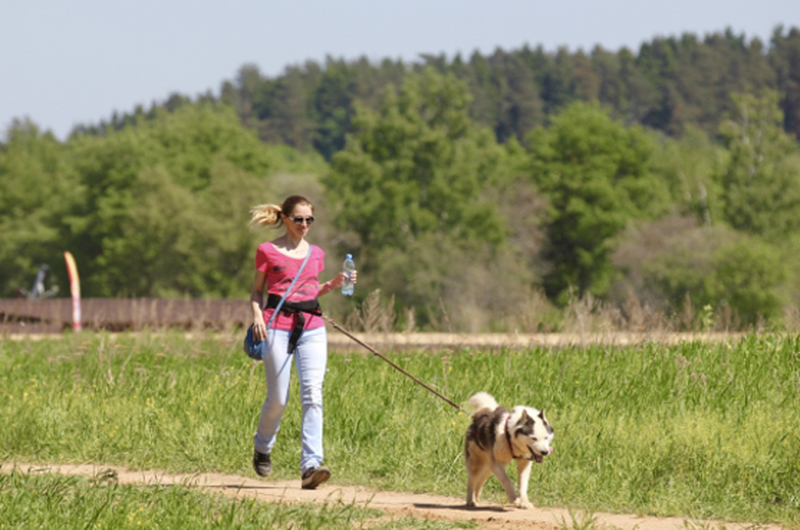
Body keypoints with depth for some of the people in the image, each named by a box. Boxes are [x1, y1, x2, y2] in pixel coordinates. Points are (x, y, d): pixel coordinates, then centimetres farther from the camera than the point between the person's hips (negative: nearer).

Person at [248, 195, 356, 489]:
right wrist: (257, 315, -10)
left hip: (311, 327, 3)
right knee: (278, 399, 0)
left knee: (313, 395, -12)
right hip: (278, 325, -3)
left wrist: (332, 285, 5)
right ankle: (262, 448, 31)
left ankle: (311, 465, -19)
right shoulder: (268, 251, 3)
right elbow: (257, 291, 8)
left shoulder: (316, 254, 15)